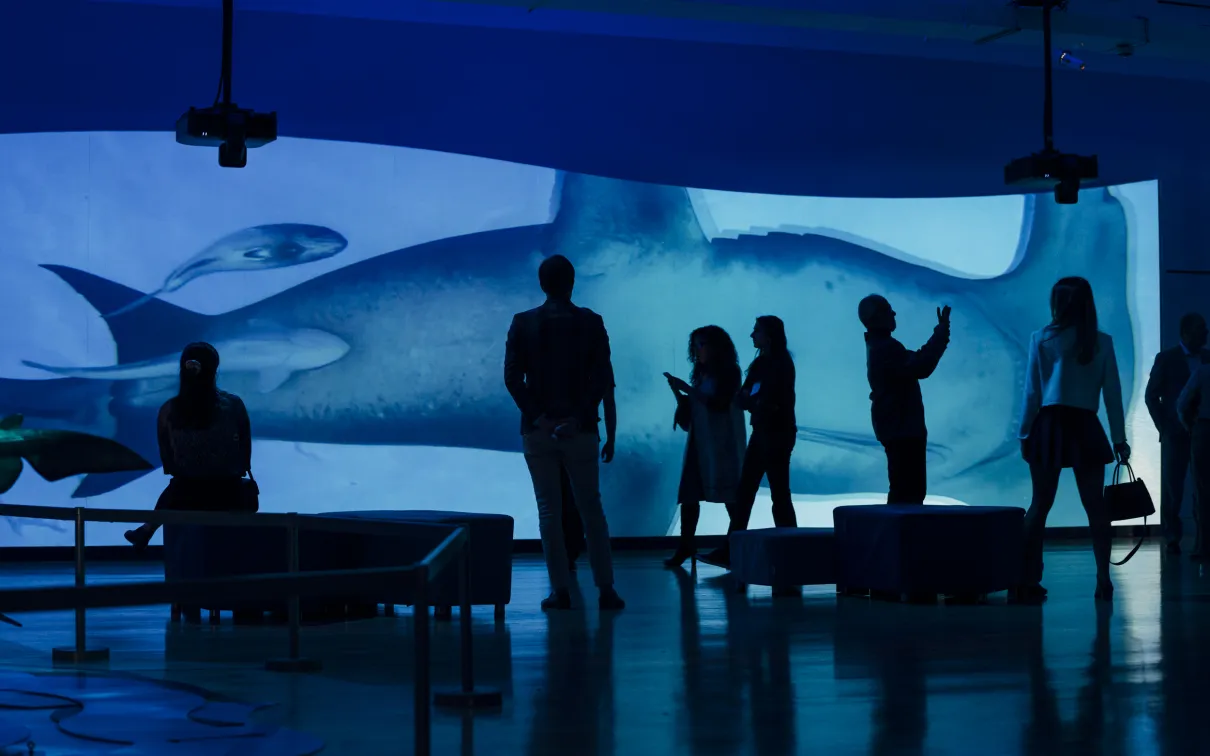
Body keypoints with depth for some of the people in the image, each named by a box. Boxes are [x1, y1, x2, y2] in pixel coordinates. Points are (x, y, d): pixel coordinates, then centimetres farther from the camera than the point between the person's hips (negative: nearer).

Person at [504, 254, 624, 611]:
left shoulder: (523, 323, 0)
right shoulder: (591, 322, -1)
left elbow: (512, 377, -7)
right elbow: (603, 378, -8)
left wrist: (538, 417, -8)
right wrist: (579, 418, -9)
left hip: (538, 430, 0)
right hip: (580, 430, 0)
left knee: (549, 511, 5)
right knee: (591, 509, 8)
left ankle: (561, 591, 3)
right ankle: (606, 589, 6)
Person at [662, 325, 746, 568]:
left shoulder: (729, 372, -2)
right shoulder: (701, 374, 16)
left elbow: (719, 403, -15)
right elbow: (688, 414, 16)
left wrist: (687, 388, -14)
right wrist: (679, 394, -2)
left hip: (722, 443, -6)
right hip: (699, 441, 6)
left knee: (729, 493, -3)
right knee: (689, 493, -4)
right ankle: (686, 545, -6)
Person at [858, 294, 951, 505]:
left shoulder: (881, 346, 16)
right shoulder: (885, 348, -18)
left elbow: (915, 362, 27)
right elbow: (920, 368, -29)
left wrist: (940, 334, 22)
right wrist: (941, 333, -22)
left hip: (899, 427, 11)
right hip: (901, 428, -11)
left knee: (908, 489, 12)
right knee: (907, 491, -12)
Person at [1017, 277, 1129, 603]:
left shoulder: (1042, 339, -1)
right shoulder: (1102, 342, 1)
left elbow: (1032, 392, -1)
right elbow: (1112, 394, 1)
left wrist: (1025, 432, 6)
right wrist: (1119, 438, 5)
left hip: (1050, 425, 0)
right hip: (1086, 428, 0)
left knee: (1040, 505, 5)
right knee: (1095, 505, 7)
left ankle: (1029, 581, 2)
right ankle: (1103, 579, 4)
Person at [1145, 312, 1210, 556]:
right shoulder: (1166, 359, 1)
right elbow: (1151, 396, 2)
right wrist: (1163, 428, -3)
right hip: (1175, 434, -2)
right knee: (1172, 487, 4)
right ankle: (1172, 537, 18)